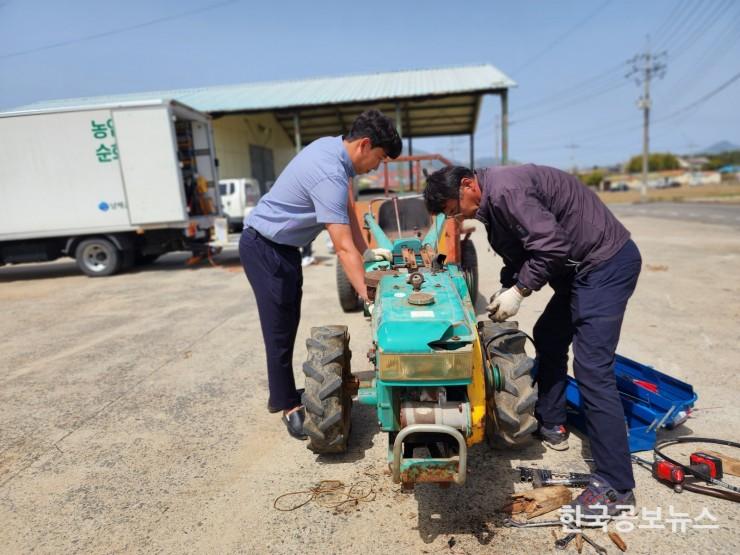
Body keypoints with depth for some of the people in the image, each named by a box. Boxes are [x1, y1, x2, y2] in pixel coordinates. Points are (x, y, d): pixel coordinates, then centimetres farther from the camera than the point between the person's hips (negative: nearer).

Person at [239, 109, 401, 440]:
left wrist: (367, 252, 3)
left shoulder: (333, 146, 0)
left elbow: (347, 209, 7)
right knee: (279, 329, -3)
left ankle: (281, 393, 30)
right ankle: (288, 406, 12)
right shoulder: (329, 176, -30)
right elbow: (344, 248, -33)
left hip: (283, 246, 10)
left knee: (288, 323, 15)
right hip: (265, 248, -10)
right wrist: (369, 298, -32)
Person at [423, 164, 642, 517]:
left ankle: (615, 486, -3)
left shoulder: (504, 190, -21)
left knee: (591, 367, -13)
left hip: (607, 263, -11)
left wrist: (519, 290, -17)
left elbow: (551, 245, -26)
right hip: (581, 266, 11)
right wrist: (505, 288, 2)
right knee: (547, 338, 18)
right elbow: (518, 252, 16)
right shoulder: (492, 202, 11)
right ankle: (550, 425, 33)